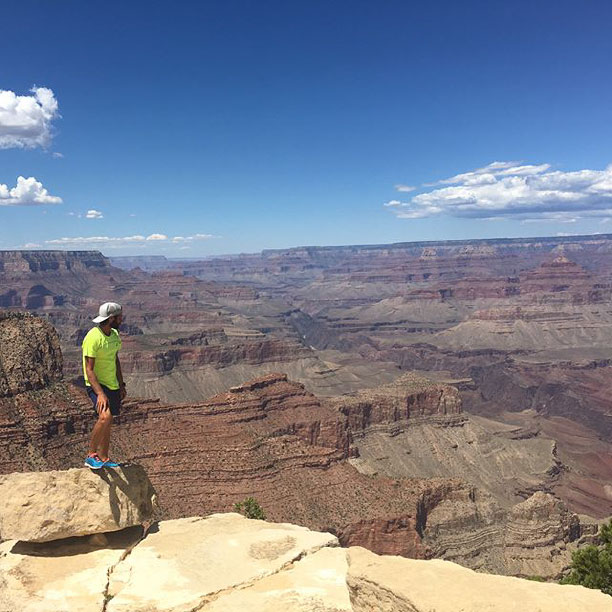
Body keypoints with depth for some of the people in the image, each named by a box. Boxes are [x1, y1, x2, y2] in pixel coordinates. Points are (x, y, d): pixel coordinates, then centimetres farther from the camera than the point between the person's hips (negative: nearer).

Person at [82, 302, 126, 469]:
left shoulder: (114, 334, 5)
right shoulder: (93, 338, -20)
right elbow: (89, 369, -22)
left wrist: (121, 385, 17)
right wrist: (100, 394, -30)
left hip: (112, 385, 8)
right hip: (96, 384, -8)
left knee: (107, 423, 13)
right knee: (105, 416, -26)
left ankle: (104, 459, 26)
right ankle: (91, 455, -11)